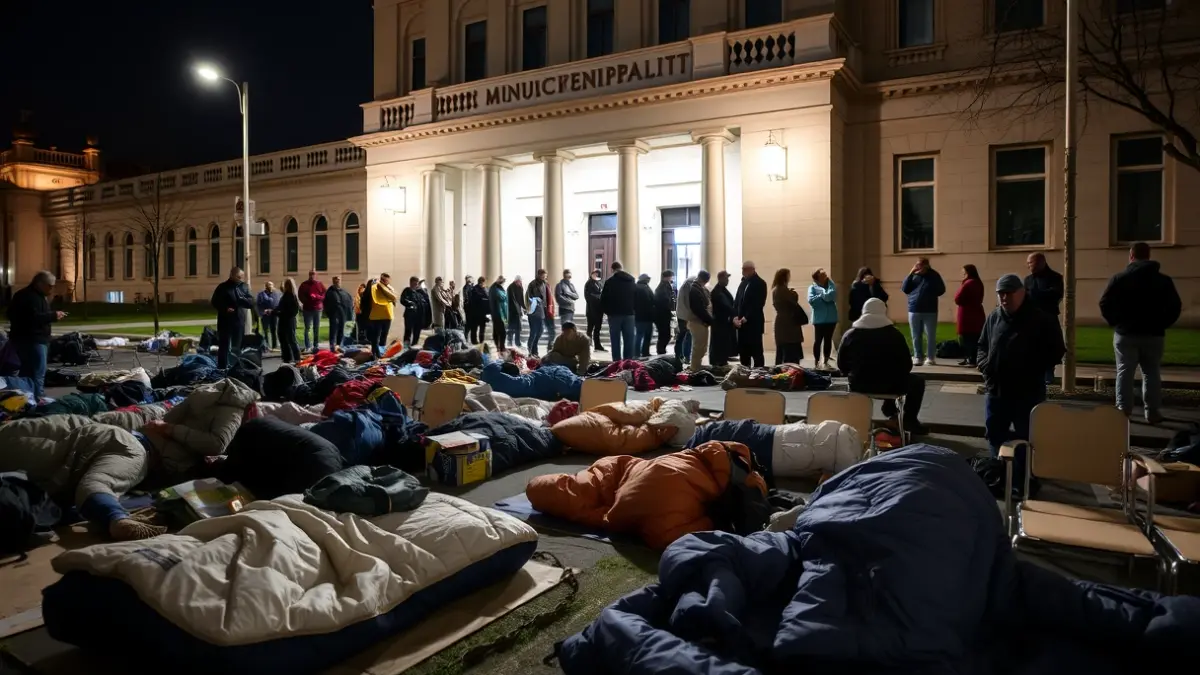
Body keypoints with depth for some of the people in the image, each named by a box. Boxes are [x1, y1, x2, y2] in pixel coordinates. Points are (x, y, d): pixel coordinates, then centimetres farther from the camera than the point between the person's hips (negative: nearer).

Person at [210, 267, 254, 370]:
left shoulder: (244, 287, 9)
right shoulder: (223, 287, -2)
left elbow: (252, 303, 4)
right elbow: (215, 302, -1)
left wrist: (243, 299, -17)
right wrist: (225, 309, -18)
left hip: (239, 321, 4)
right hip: (225, 321, -4)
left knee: (237, 347, 11)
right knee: (224, 346, 0)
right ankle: (222, 369, 4)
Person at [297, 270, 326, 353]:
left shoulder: (320, 284, 6)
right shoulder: (304, 285, 4)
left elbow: (324, 295, 1)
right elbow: (301, 296, 2)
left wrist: (316, 296, -15)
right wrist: (307, 301, -13)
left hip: (318, 309, 1)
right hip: (307, 309, -1)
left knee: (317, 328, 6)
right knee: (307, 328, -5)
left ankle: (316, 345, 11)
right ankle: (307, 346, -3)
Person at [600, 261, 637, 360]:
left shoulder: (610, 281, -5)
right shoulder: (632, 280, 10)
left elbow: (603, 298, -5)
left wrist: (606, 311, 8)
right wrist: (633, 309, 15)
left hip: (615, 314, -3)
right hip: (629, 313, 3)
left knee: (615, 341, 1)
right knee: (629, 340, 6)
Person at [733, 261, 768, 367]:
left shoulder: (760, 283, -5)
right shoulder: (743, 283, 16)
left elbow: (758, 304, -13)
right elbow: (737, 301, 12)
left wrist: (746, 318, -15)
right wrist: (735, 318, -2)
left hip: (754, 323, -6)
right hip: (741, 323, 6)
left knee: (756, 352, -4)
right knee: (743, 351, 8)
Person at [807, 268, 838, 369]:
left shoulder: (831, 285, 7)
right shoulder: (812, 288, -1)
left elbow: (832, 295, -11)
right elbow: (811, 300, -15)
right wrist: (823, 296, -10)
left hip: (831, 318, 3)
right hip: (819, 319, -3)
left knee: (828, 340, 10)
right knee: (818, 340, 0)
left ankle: (826, 361, 19)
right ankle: (816, 362, 7)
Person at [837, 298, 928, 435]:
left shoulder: (850, 334, 0)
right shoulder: (895, 334, -4)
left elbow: (841, 365, 5)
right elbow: (907, 366, -1)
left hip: (858, 386, 3)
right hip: (889, 386, -3)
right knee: (917, 381, 26)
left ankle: (891, 410, 38)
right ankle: (910, 421, 25)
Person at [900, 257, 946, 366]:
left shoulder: (934, 275, 0)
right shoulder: (913, 275, 6)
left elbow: (941, 290, 2)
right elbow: (904, 289, -3)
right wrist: (910, 274, -9)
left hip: (930, 311, -2)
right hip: (914, 310, 2)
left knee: (930, 336, 0)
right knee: (916, 336, 7)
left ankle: (931, 358, 6)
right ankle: (918, 357, 14)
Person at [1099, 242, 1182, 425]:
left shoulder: (1119, 278, -4)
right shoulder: (1163, 280, 3)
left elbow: (1105, 304, -8)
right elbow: (1175, 307, 3)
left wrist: (1115, 322, 4)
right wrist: (1161, 324, 10)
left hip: (1125, 333, -2)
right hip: (1153, 334, 2)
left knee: (1124, 372, 5)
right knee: (1151, 373, 9)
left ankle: (1123, 410, 2)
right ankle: (1152, 411, 7)